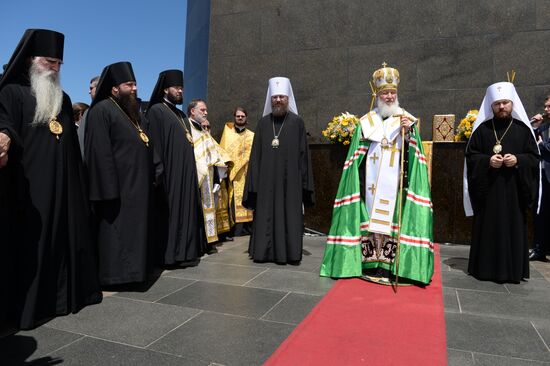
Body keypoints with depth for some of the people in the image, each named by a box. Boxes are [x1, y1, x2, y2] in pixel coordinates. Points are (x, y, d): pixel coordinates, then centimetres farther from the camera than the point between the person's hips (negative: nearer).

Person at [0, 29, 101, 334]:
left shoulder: (63, 99, 18)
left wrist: (76, 183, 15)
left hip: (62, 187, 6)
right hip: (28, 188, -6)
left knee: (63, 240, 10)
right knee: (29, 244, -3)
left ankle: (63, 294, 21)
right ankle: (27, 305, 7)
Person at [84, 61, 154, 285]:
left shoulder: (132, 111, 19)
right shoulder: (102, 110, -9)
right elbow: (100, 152, -17)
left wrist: (149, 178, 16)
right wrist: (109, 188, -22)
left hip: (137, 182, 9)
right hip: (118, 184, -9)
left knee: (133, 227, 13)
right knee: (116, 229, -3)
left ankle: (131, 269, 23)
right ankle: (115, 273, 6)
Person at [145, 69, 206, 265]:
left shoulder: (181, 115, 20)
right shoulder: (156, 111, -5)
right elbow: (155, 146, -13)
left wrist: (190, 160, 12)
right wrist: (160, 172, -20)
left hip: (186, 172, 8)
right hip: (170, 173, -8)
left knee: (185, 210, 10)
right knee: (170, 212, -3)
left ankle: (182, 250, 18)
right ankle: (168, 253, 6)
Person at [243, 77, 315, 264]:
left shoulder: (297, 122, 2)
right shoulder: (263, 122, 8)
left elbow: (303, 154, 0)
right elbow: (256, 154, 7)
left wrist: (304, 181, -4)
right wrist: (254, 181, 2)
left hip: (290, 179, -2)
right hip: (267, 179, 2)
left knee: (290, 215, 2)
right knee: (266, 215, 6)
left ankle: (290, 253, 11)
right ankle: (265, 251, 16)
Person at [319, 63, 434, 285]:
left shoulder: (406, 120, 8)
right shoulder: (366, 121, 11)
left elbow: (413, 154, 0)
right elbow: (357, 155, 13)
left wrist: (408, 133, -16)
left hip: (395, 181, -1)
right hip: (371, 182, 1)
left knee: (390, 219, -4)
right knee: (371, 218, 3)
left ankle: (389, 265, 3)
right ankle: (371, 264, 12)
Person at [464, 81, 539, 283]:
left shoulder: (523, 129, 6)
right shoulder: (482, 129, 4)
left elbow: (534, 157, 5)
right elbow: (470, 155, 2)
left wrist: (518, 160, -14)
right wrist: (488, 161, -14)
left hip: (513, 190, 1)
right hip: (487, 190, -1)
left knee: (513, 227, 3)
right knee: (487, 227, 3)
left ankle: (512, 269, 13)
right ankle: (486, 267, 11)